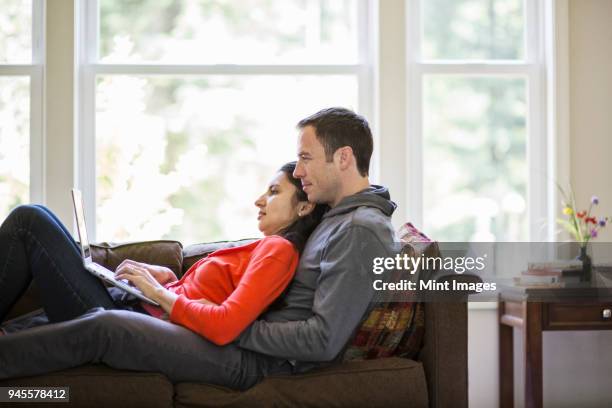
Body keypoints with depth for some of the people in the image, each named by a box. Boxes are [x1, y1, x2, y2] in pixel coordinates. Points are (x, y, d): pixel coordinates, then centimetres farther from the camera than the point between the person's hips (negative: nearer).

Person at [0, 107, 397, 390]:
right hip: (248, 336, 10)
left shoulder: (363, 231, -16)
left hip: (259, 360, -10)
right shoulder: (339, 217, 17)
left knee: (103, 327, -17)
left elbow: (323, 340, -23)